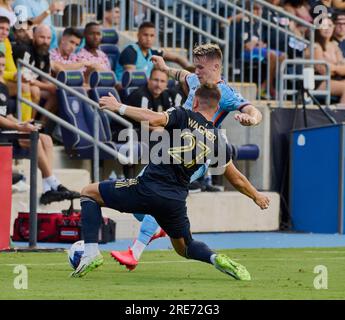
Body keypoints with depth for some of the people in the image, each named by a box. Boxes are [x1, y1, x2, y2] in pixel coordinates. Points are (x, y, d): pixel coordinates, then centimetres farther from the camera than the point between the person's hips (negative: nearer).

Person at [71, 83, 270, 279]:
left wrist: (120, 107, -9)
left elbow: (154, 120, -20)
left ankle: (91, 252, -2)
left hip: (148, 189, -4)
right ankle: (217, 259, -5)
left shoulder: (183, 116, -1)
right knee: (185, 247, 29)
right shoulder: (218, 142, 11)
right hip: (176, 202, 4)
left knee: (89, 193, 16)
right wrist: (257, 196, 37)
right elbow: (237, 180, 20)